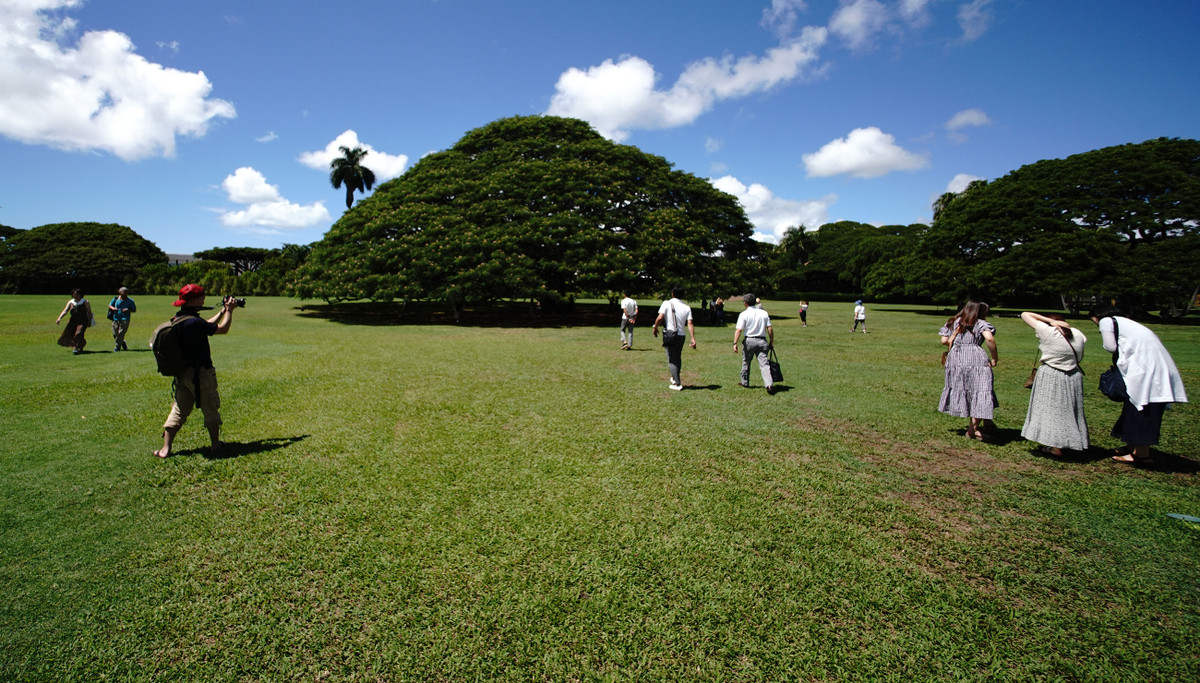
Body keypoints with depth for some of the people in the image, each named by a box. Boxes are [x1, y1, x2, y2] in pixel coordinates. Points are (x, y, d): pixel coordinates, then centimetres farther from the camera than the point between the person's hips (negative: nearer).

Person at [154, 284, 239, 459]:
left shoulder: (178, 319, 6)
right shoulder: (193, 322, -23)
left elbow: (207, 325, 18)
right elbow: (222, 329, -17)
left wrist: (222, 311, 21)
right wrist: (229, 310, -3)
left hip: (183, 374, 8)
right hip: (200, 374, -8)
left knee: (179, 410, 12)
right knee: (211, 410, 8)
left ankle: (165, 448, 11)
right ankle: (216, 445, 20)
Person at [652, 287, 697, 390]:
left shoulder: (667, 303, -6)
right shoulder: (686, 307, 4)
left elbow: (660, 317, -16)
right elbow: (690, 323, -4)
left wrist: (655, 328, 1)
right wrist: (693, 339, -6)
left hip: (669, 334, -4)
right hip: (681, 335, 4)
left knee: (671, 360, -1)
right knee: (678, 358, 20)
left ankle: (677, 384, -8)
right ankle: (675, 378, 37)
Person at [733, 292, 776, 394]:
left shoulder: (744, 314, -6)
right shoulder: (764, 313, 5)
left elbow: (738, 330, -13)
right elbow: (770, 328, 3)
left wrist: (735, 343, -12)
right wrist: (772, 341, 12)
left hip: (749, 341, -2)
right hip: (762, 341, 2)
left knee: (746, 363, 15)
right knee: (764, 363, -1)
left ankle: (745, 383, 28)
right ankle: (769, 384, -16)